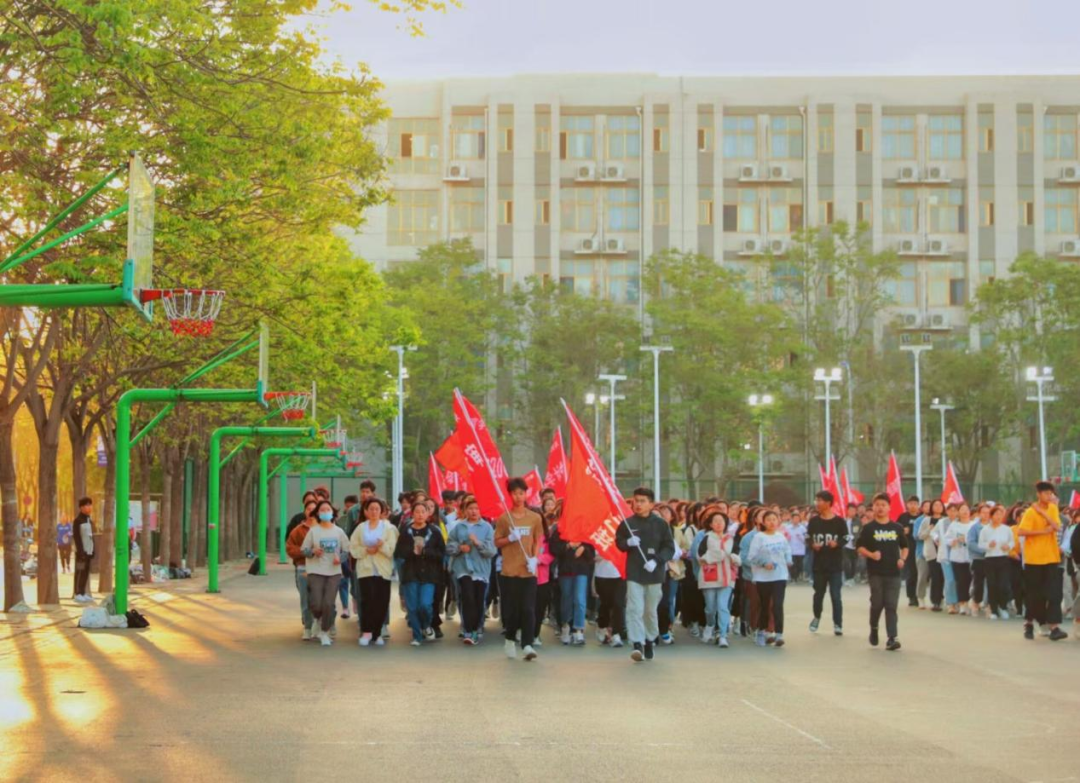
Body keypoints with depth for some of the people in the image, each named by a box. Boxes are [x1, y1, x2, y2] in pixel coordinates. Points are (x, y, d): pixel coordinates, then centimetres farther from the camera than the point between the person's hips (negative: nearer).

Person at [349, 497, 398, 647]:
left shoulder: (389, 528, 4)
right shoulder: (360, 528, 8)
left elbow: (391, 550, -4)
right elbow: (353, 549, 3)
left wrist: (381, 546, -22)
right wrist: (366, 550, -13)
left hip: (383, 570, 0)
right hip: (365, 569, 0)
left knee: (381, 602, 0)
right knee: (367, 599, -11)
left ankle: (377, 633, 11)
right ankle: (366, 632, -7)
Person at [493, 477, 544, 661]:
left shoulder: (535, 518, 4)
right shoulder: (504, 518, 2)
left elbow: (538, 541, 8)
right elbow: (497, 542, 6)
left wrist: (535, 559, -8)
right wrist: (510, 538, -14)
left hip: (528, 570, 0)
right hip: (509, 570, 0)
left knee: (528, 609, -7)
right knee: (511, 608, 6)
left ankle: (527, 645, -9)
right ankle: (510, 639, 28)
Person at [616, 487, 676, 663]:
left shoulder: (660, 524, -2)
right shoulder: (627, 523, 1)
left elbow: (669, 547, -2)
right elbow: (618, 543, 11)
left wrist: (656, 561, -16)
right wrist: (628, 543, -11)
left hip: (654, 574, 0)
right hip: (634, 574, 0)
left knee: (650, 610, 11)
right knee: (635, 608, -13)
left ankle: (649, 641, 29)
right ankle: (637, 644, -16)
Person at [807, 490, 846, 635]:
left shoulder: (839, 521, -6)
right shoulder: (813, 521, 4)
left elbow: (845, 539, -2)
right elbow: (808, 539, 8)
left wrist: (837, 543, -22)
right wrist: (813, 545, -13)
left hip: (835, 565, -3)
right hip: (819, 564, 3)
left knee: (835, 596, -4)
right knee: (818, 594, 15)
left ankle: (838, 624, 3)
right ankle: (816, 617, 39)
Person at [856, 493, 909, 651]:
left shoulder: (897, 528, 7)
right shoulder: (869, 528, 0)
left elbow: (904, 547, 16)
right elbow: (860, 548, -1)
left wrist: (903, 559, -3)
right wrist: (871, 554, -19)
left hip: (893, 573, 2)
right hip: (875, 572, -1)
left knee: (891, 605, -3)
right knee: (877, 603, -1)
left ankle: (892, 638, -6)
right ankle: (873, 628, 27)